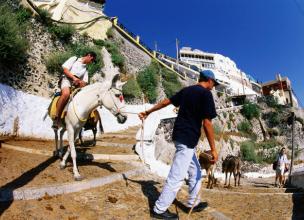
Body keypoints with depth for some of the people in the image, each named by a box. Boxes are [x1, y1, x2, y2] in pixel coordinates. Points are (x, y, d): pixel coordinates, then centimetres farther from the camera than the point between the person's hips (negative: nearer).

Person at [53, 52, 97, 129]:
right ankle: (57, 118, -30)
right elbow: (65, 69, 0)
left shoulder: (85, 69, 25)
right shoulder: (74, 59, 13)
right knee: (66, 93, -36)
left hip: (77, 84, 6)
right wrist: (74, 78, -14)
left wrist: (81, 82, -12)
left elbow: (85, 82, 13)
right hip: (67, 79, -6)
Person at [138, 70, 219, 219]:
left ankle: (193, 203, 34)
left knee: (195, 172, 21)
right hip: (187, 139, -9)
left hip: (180, 136, 9)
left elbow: (166, 101, 17)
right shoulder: (206, 94, -10)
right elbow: (207, 123, -16)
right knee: (177, 177, -1)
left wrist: (148, 112, 27)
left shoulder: (186, 90, 12)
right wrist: (213, 149, -12)